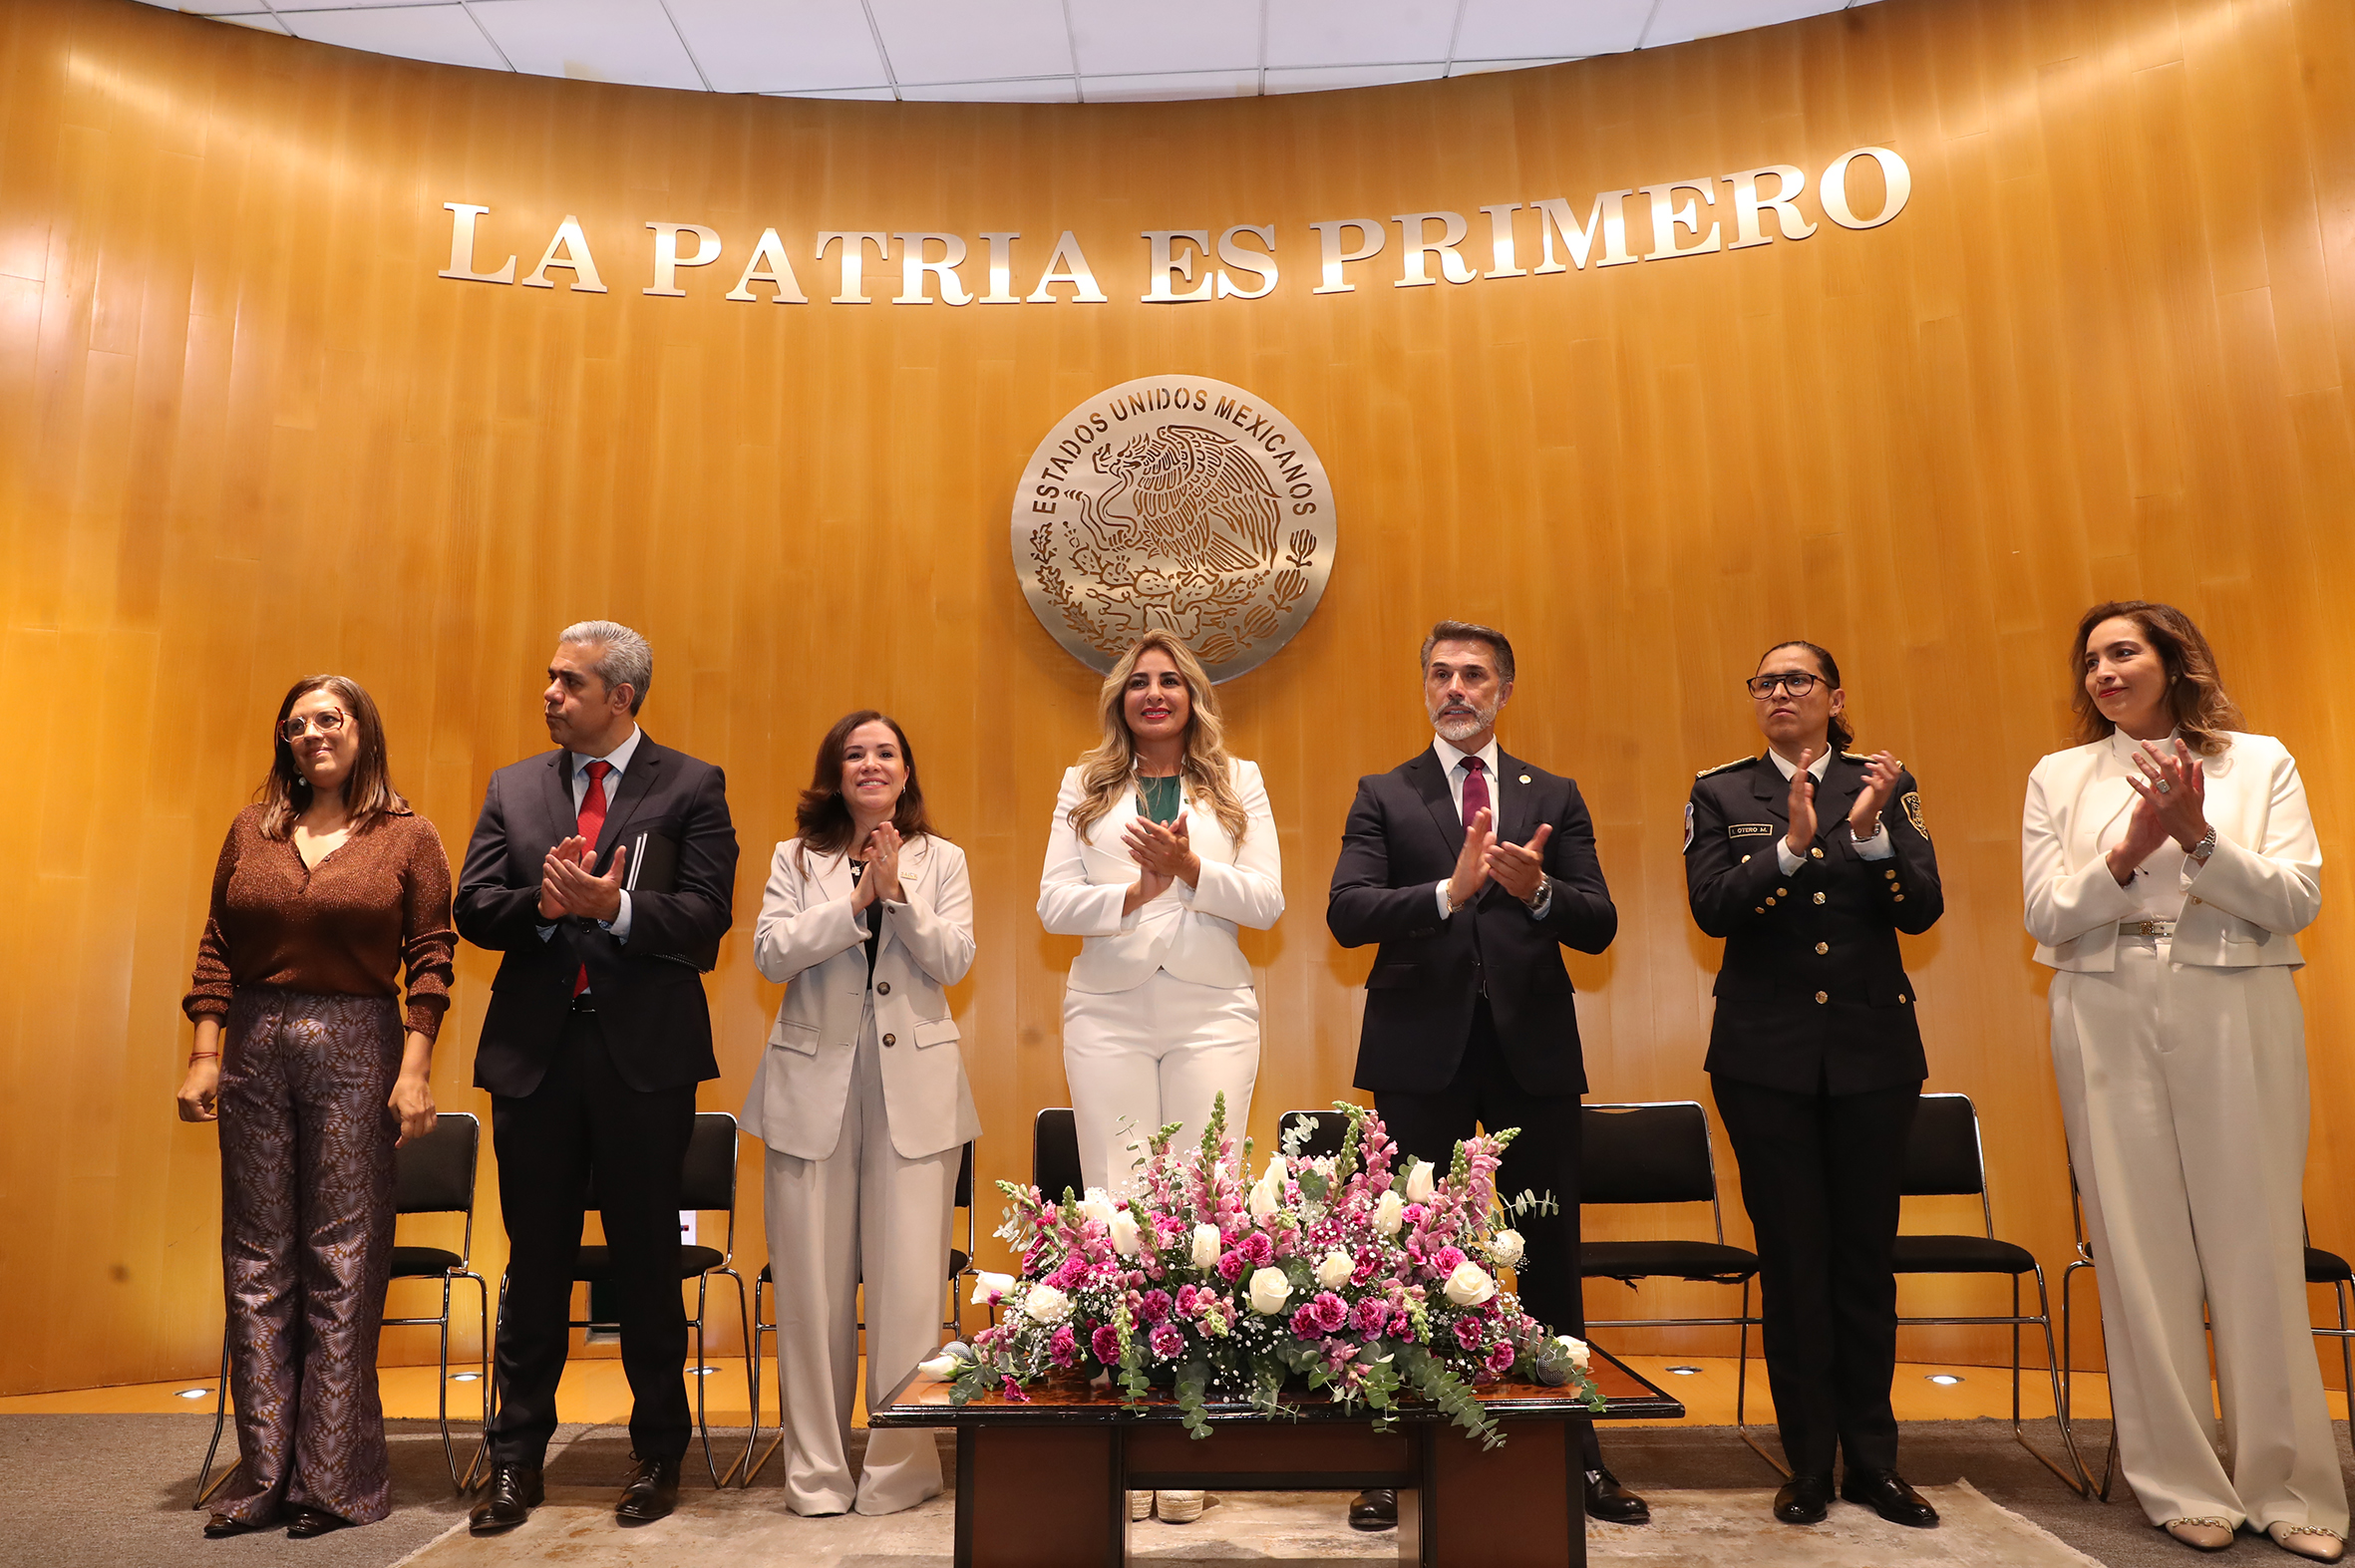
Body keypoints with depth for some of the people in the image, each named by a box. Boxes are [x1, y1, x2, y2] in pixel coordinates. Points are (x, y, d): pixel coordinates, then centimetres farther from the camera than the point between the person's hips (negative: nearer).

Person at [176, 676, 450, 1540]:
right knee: (258, 1261, 8)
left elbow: (431, 959, -3)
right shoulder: (250, 830, 11)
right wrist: (204, 1055, 3)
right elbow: (217, 949, 11)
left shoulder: (409, 838, 1)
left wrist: (415, 1070, -9)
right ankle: (264, 1475, 18)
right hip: (255, 1048, 4)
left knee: (343, 1262, 0)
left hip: (357, 1050, -3)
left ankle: (334, 1478, 10)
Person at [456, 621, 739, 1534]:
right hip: (534, 1050, 3)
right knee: (534, 1261, 13)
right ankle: (516, 1458, 26)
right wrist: (544, 902, -15)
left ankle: (658, 1452, 24)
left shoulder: (690, 788, -1)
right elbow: (472, 909, 3)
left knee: (647, 1260, 8)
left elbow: (706, 917, -10)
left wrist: (613, 908, -22)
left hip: (645, 1054, -3)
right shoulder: (513, 787, 11)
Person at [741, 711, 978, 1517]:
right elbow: (771, 951, -5)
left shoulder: (941, 860, 10)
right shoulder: (795, 859, 10)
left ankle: (901, 1465, 13)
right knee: (813, 1282, 4)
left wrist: (896, 892, -13)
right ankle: (816, 1469, 17)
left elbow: (953, 960, -2)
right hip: (813, 1086, 1)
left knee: (908, 1280, -1)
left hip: (914, 1087, 0)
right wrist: (857, 901, -12)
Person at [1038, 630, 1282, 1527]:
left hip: (1213, 1015, 0)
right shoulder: (1084, 788, 12)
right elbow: (1053, 904, 3)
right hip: (1108, 1015, 1)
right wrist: (1134, 891, -13)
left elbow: (1268, 902, 1)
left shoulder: (1238, 783, 10)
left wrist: (1190, 867, -13)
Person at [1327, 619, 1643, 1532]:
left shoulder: (1554, 798, 8)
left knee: (1551, 1251, 10)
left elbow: (1599, 926, 0)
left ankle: (1575, 1454, 26)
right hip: (1421, 1049, -1)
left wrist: (1538, 889, -21)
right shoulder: (1383, 797, 4)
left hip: (1531, 1046, 2)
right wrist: (1449, 891, -25)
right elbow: (1346, 912, -10)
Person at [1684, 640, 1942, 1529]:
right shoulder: (1720, 795, 2)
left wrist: (1870, 832, -20)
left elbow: (1923, 910, -5)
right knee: (1792, 1258, 5)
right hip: (1766, 1055, -1)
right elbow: (1711, 908, -11)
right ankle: (1809, 1466, 18)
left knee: (1867, 1254, 9)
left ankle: (1874, 1463, 24)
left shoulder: (1887, 785, 5)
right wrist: (1792, 843, -23)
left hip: (1875, 1049, 1)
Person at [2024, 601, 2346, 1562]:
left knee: (2257, 1245, 1)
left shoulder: (2260, 762, 7)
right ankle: (2184, 1485, 12)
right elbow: (2045, 919, 2)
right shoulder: (2059, 779, 9)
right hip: (2109, 1022, 1)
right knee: (2142, 1247, 2)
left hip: (2238, 1017, 0)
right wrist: (2125, 855, -14)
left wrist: (2198, 837, -15)